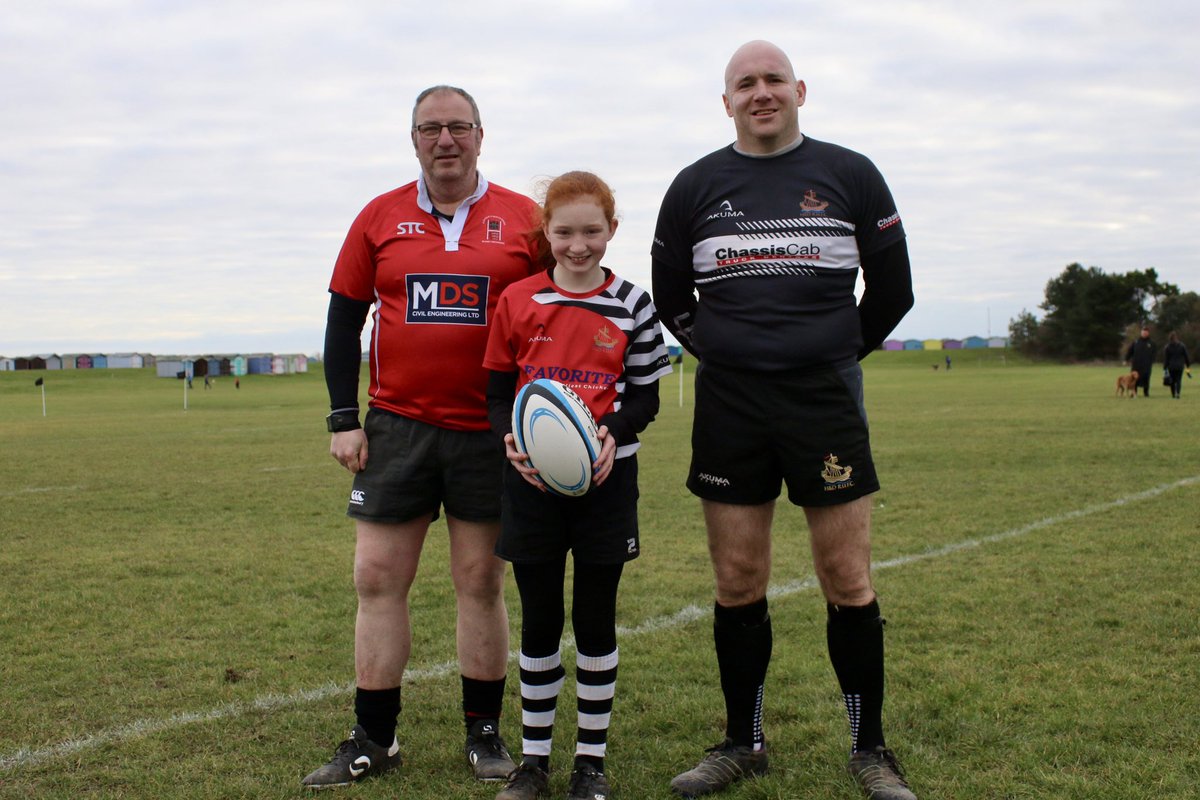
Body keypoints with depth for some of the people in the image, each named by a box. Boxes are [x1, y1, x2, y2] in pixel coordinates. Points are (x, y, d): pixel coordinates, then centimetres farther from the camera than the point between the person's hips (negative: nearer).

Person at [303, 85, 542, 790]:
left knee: (482, 582, 6)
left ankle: (485, 733, 19)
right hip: (396, 426, 2)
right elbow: (344, 321, 7)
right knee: (378, 579, 2)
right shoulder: (380, 218, 5)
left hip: (490, 432, -1)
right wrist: (344, 419, 1)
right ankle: (373, 740, 14)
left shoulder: (524, 220, 1)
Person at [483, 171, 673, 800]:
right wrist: (510, 437, -13)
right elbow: (497, 392, 6)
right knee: (539, 621, 7)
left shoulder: (631, 305, 1)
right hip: (532, 478, 1)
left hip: (605, 477, -1)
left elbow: (645, 396, 3)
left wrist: (613, 431, -16)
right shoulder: (517, 301, 3)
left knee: (596, 622, 6)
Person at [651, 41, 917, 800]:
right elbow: (671, 295, 17)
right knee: (737, 584, 6)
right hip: (729, 406, 2)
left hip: (825, 398, -1)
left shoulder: (851, 175, 4)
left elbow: (892, 289, 9)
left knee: (849, 581, -1)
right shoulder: (696, 186, 8)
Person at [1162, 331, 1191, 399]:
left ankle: (1173, 394, 16)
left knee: (1172, 381, 12)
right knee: (1179, 380, -1)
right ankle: (1177, 393, -22)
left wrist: (1165, 368, -1)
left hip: (1171, 366, 0)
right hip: (1180, 366, 0)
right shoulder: (1182, 346, 0)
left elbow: (1165, 359, -4)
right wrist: (1188, 365, 11)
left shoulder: (1167, 347, -5)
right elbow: (1186, 356, 4)